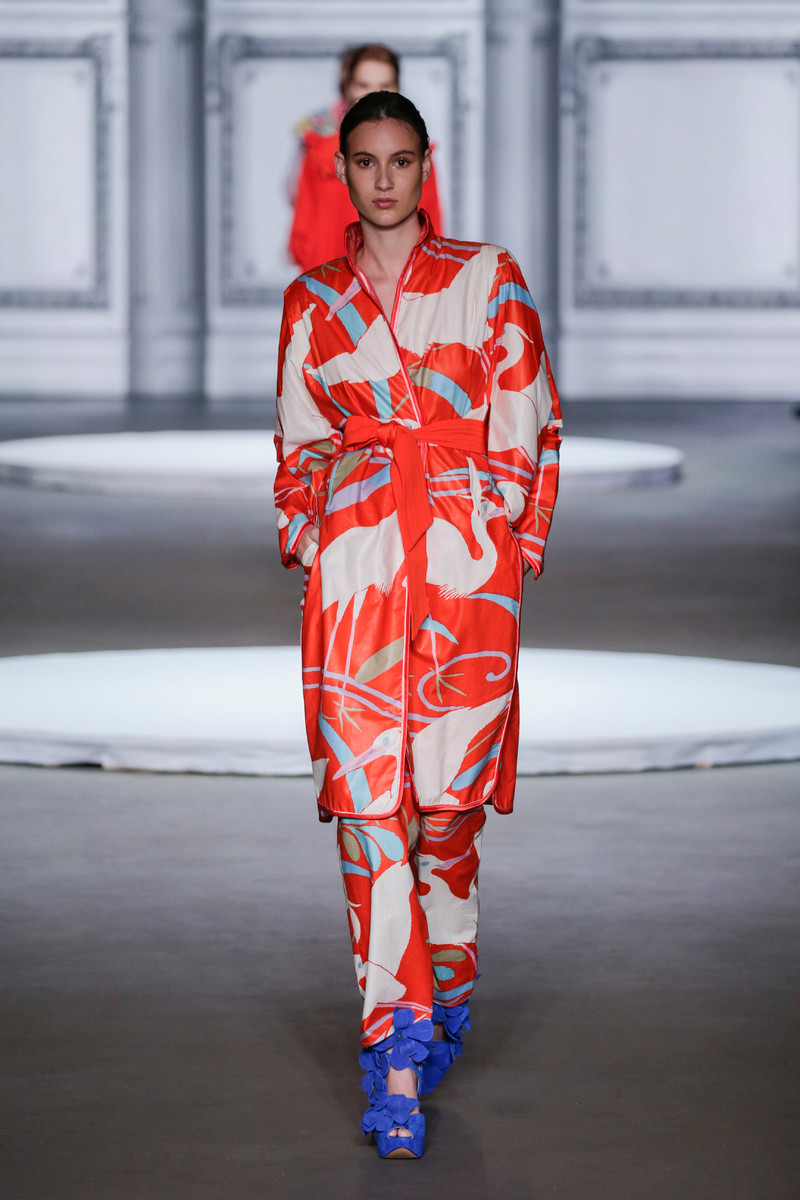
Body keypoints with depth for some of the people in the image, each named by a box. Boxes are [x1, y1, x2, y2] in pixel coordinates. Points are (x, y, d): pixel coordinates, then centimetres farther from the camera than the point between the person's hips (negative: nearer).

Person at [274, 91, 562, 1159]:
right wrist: (307, 541, 7)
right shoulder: (312, 301, 13)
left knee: (444, 799, -4)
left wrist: (509, 542, -1)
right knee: (365, 800, -8)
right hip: (354, 566, 1)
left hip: (464, 559, -1)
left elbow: (525, 429, 6)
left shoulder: (487, 280, 8)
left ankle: (444, 995, 22)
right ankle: (400, 1058, -8)